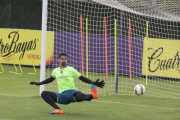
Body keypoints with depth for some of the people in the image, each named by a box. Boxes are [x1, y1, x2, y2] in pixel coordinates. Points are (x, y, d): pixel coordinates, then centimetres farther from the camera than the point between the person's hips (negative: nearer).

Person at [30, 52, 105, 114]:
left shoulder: (71, 70, 9)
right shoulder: (55, 71, 21)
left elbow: (82, 78, 9)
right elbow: (51, 79, 40)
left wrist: (93, 83, -3)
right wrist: (39, 83, 40)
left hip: (72, 92, -4)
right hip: (62, 96, 4)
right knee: (44, 94, -15)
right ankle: (58, 110, -30)